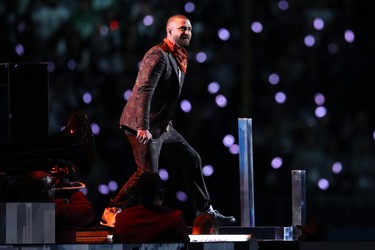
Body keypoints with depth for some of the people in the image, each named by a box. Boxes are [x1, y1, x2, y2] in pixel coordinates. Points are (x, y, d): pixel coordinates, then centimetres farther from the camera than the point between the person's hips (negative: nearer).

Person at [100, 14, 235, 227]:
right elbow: (143, 90, -27)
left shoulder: (179, 58, 13)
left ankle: (205, 212, 23)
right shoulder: (158, 55, -18)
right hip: (145, 128, -10)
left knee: (191, 160, 13)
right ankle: (111, 214, -4)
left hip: (162, 126, 10)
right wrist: (143, 127, -32)